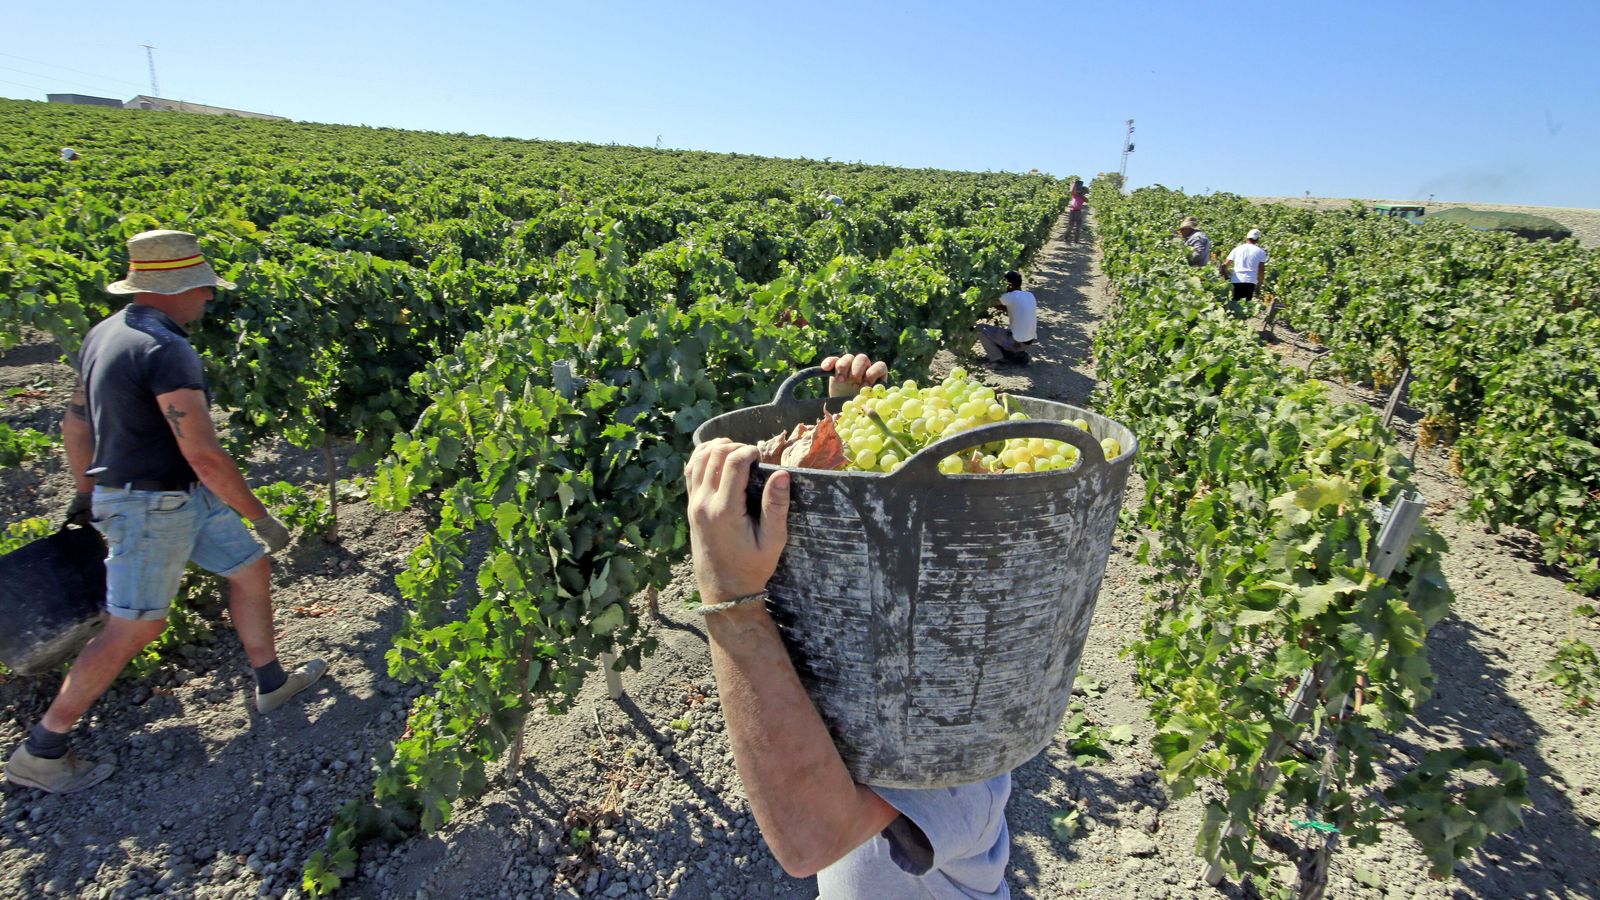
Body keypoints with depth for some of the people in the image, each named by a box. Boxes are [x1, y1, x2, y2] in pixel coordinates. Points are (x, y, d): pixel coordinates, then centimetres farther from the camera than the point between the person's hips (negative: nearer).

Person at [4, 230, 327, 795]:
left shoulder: (106, 333, 5)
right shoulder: (167, 352, -26)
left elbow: (75, 421, 14)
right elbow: (204, 456, -27)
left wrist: (88, 491, 26)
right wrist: (262, 518, -17)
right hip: (150, 508, -10)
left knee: (250, 569, 16)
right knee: (131, 630, 2)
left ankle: (271, 684, 30)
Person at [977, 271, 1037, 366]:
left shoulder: (1011, 296, -14)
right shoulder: (1030, 295, 7)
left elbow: (994, 303, -3)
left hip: (1016, 342, -8)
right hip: (1029, 342, 8)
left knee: (980, 328, 2)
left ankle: (998, 359, 2)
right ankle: (1019, 355, 16)